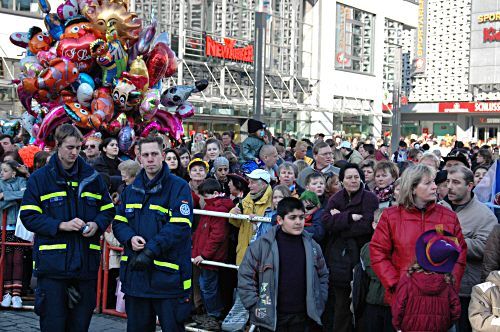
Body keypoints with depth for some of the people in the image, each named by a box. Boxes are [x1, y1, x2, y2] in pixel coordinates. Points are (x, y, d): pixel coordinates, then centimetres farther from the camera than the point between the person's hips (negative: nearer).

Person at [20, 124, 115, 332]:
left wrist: (97, 225, -6)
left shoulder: (92, 177, 10)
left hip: (86, 263, 3)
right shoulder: (40, 178, 0)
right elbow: (28, 216, -5)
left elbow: (108, 210, 16)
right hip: (52, 264, -3)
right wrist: (62, 225, -16)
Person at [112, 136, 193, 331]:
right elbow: (118, 222, 14)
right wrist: (130, 238, -8)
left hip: (167, 275, -5)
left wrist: (150, 251, -22)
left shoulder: (179, 187, -6)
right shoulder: (132, 189, 13)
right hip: (135, 273, 6)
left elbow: (180, 226, -16)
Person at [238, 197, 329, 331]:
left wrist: (318, 304, 9)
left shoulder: (312, 246, 5)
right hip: (270, 318, -3)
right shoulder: (262, 245, -7)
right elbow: (245, 276, -3)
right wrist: (255, 307, -7)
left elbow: (323, 275, 16)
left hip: (303, 318, 3)